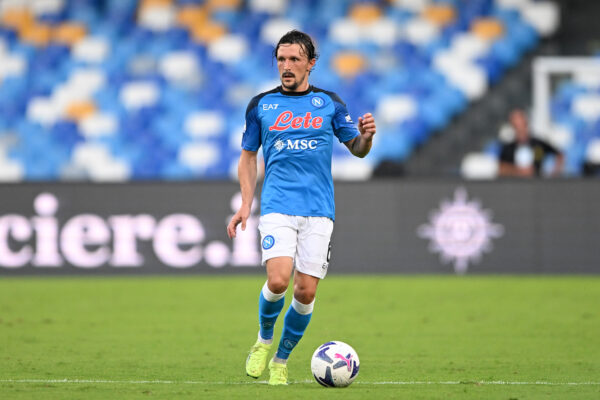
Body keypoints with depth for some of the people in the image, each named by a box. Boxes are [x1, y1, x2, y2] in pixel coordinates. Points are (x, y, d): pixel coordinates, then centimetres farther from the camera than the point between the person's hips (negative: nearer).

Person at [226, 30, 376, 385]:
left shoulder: (329, 103, 8)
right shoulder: (261, 105, 8)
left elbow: (357, 149, 13)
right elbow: (249, 156, 16)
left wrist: (367, 136, -11)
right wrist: (245, 206, 6)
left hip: (318, 211, 1)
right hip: (277, 207, -1)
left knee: (306, 291, -4)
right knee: (278, 280, -20)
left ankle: (281, 360, 16)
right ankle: (264, 340, 8)